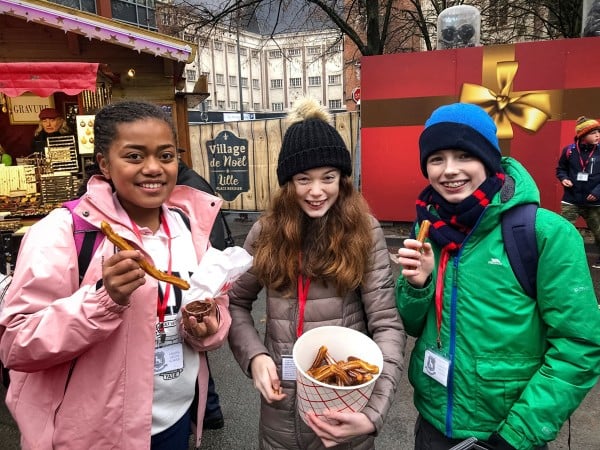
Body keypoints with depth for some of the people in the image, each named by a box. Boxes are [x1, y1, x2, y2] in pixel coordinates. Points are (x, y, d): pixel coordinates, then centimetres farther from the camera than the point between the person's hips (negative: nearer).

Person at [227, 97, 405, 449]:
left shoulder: (365, 232, -10)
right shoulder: (266, 232, -2)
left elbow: (387, 324, -13)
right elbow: (236, 302, 7)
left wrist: (374, 412, -24)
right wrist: (254, 355, -10)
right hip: (283, 401, 2)